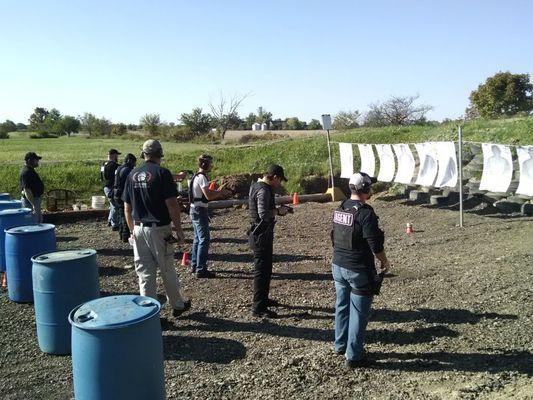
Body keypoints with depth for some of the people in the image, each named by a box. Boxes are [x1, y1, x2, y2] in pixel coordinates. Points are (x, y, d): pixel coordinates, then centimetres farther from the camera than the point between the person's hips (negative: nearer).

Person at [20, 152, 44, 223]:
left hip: (35, 199, 11)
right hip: (30, 200, -11)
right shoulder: (26, 172, -21)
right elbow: (27, 190, -27)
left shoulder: (30, 170, 11)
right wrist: (34, 205, -30)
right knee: (34, 222, -6)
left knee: (39, 220, 18)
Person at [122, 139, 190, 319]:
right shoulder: (162, 173, -9)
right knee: (167, 270, 10)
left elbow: (127, 208, 10)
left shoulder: (132, 175, 6)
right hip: (159, 229, -4)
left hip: (139, 229, 4)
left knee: (144, 273, 9)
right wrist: (179, 229, -6)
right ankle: (177, 305, 26)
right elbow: (172, 205, -13)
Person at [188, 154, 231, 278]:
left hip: (194, 209, 10)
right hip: (200, 210, -10)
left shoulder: (196, 176, 14)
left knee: (198, 239, 17)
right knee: (204, 239, -8)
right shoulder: (202, 177, -16)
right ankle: (201, 269, -6)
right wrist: (221, 192, -10)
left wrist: (218, 194, 10)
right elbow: (208, 195, -24)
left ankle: (194, 265, 26)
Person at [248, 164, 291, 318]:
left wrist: (277, 210, 9)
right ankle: (258, 307, 4)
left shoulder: (257, 186, 12)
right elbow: (264, 214, -30)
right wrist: (278, 211, -15)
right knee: (261, 271, -3)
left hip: (261, 234, 11)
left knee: (265, 269, 22)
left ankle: (263, 298, 35)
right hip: (261, 236, -11)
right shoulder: (263, 190, -20)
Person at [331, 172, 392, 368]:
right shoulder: (365, 213, -20)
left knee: (342, 306, 20)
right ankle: (353, 356, 11)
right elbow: (375, 245, -18)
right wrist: (385, 262, 0)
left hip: (338, 266, 8)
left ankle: (340, 345, 33)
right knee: (358, 313, 4)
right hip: (358, 270, -7)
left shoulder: (339, 210, 4)